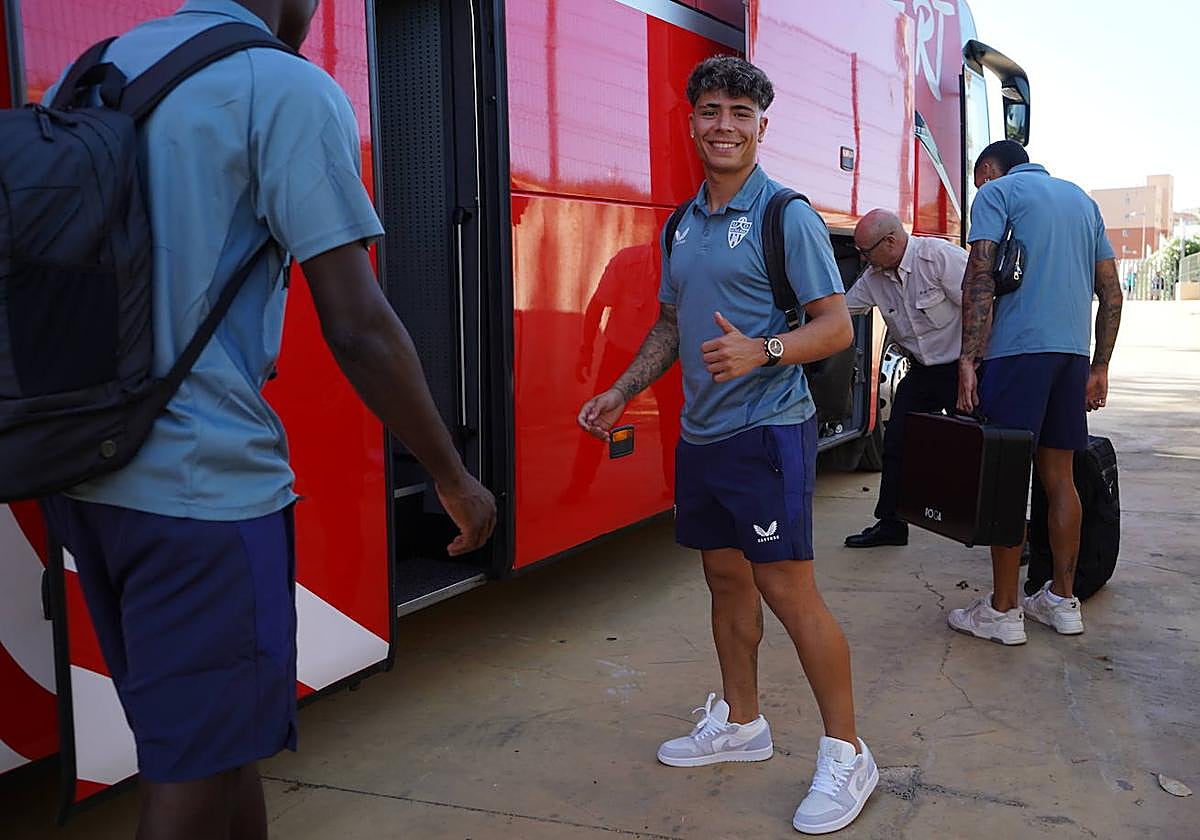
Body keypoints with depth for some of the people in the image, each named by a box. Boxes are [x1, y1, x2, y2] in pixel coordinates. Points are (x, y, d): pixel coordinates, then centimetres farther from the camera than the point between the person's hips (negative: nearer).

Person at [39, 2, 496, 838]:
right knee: (194, 773, 7)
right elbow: (358, 328, -14)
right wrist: (453, 476, -3)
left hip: (83, 476, 8)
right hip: (202, 483, -7)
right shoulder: (290, 90, -9)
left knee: (220, 734, 22)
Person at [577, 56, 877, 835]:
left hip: (767, 430, -7)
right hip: (700, 434, 7)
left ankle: (847, 754, 7)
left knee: (787, 589, -7)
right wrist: (623, 391, 13)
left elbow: (836, 325, -13)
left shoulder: (787, 215, -8)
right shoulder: (683, 224, 13)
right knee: (726, 578, 16)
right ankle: (741, 722, 32)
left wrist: (762, 351, -29)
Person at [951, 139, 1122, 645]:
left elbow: (979, 281, -10)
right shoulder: (1081, 199, 22)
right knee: (1059, 477, 12)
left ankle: (1002, 611, 2)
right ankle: (1063, 600, 20)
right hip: (1073, 351, 7)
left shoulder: (996, 191, 3)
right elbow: (1111, 291, 18)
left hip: (1017, 348, -6)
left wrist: (968, 361, -13)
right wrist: (1099, 368, 18)